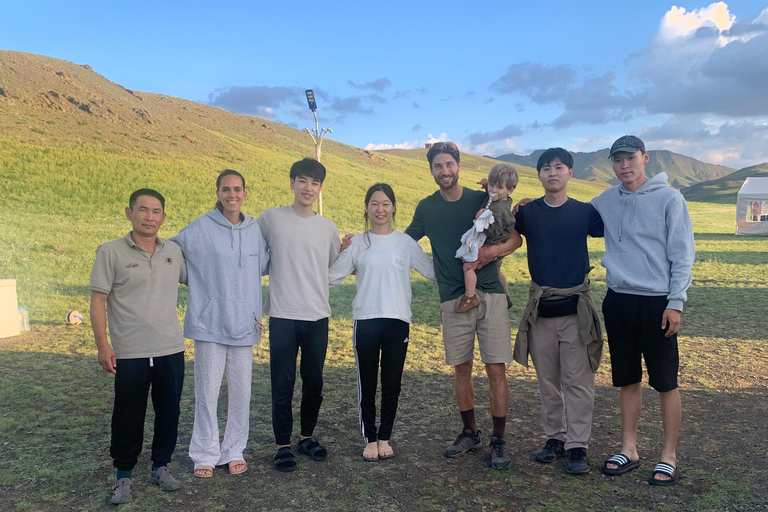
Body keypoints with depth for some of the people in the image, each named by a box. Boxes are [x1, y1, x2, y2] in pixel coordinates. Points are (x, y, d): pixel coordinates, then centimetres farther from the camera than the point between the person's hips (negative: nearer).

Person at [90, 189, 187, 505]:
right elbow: (98, 301, -6)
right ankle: (124, 475, 25)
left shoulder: (174, 252, 5)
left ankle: (161, 467, 30)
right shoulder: (111, 252, -5)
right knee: (128, 417, 7)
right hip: (130, 354, -3)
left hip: (171, 350, 4)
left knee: (168, 413, 12)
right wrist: (102, 344, -11)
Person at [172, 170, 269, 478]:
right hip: (210, 322, -3)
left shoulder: (255, 229, 7)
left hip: (243, 323, 3)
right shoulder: (200, 228, -4)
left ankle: (234, 451, 26)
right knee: (208, 391, 3)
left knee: (241, 391, 9)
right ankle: (205, 454, 20)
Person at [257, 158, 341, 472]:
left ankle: (307, 436, 31)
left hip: (318, 316, 3)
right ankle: (283, 445, 17)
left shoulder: (327, 228, 9)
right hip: (282, 315, -3)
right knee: (283, 384, 2)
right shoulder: (271, 218, 0)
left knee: (314, 382, 13)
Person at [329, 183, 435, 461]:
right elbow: (332, 276, 4)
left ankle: (384, 438, 24)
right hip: (365, 321, 0)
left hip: (397, 321, 0)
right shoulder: (357, 243, 4)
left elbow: (433, 271, 8)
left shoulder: (405, 242, 5)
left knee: (392, 384, 8)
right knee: (366, 384, 7)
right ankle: (370, 438, 21)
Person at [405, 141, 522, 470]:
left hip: (490, 295, -1)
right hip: (453, 299, 2)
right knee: (462, 369, 9)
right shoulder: (427, 208, 8)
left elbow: (516, 238, 4)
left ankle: (498, 440, 10)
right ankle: (470, 433, 27)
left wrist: (492, 251, -15)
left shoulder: (483, 200, 3)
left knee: (496, 369, -3)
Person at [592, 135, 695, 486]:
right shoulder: (605, 201, 8)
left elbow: (683, 254, -6)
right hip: (618, 301, 4)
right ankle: (629, 450, 25)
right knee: (627, 380, 13)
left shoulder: (669, 198, -5)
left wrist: (675, 303, -11)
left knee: (666, 383, 3)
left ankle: (669, 458, 16)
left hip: (657, 303, -4)